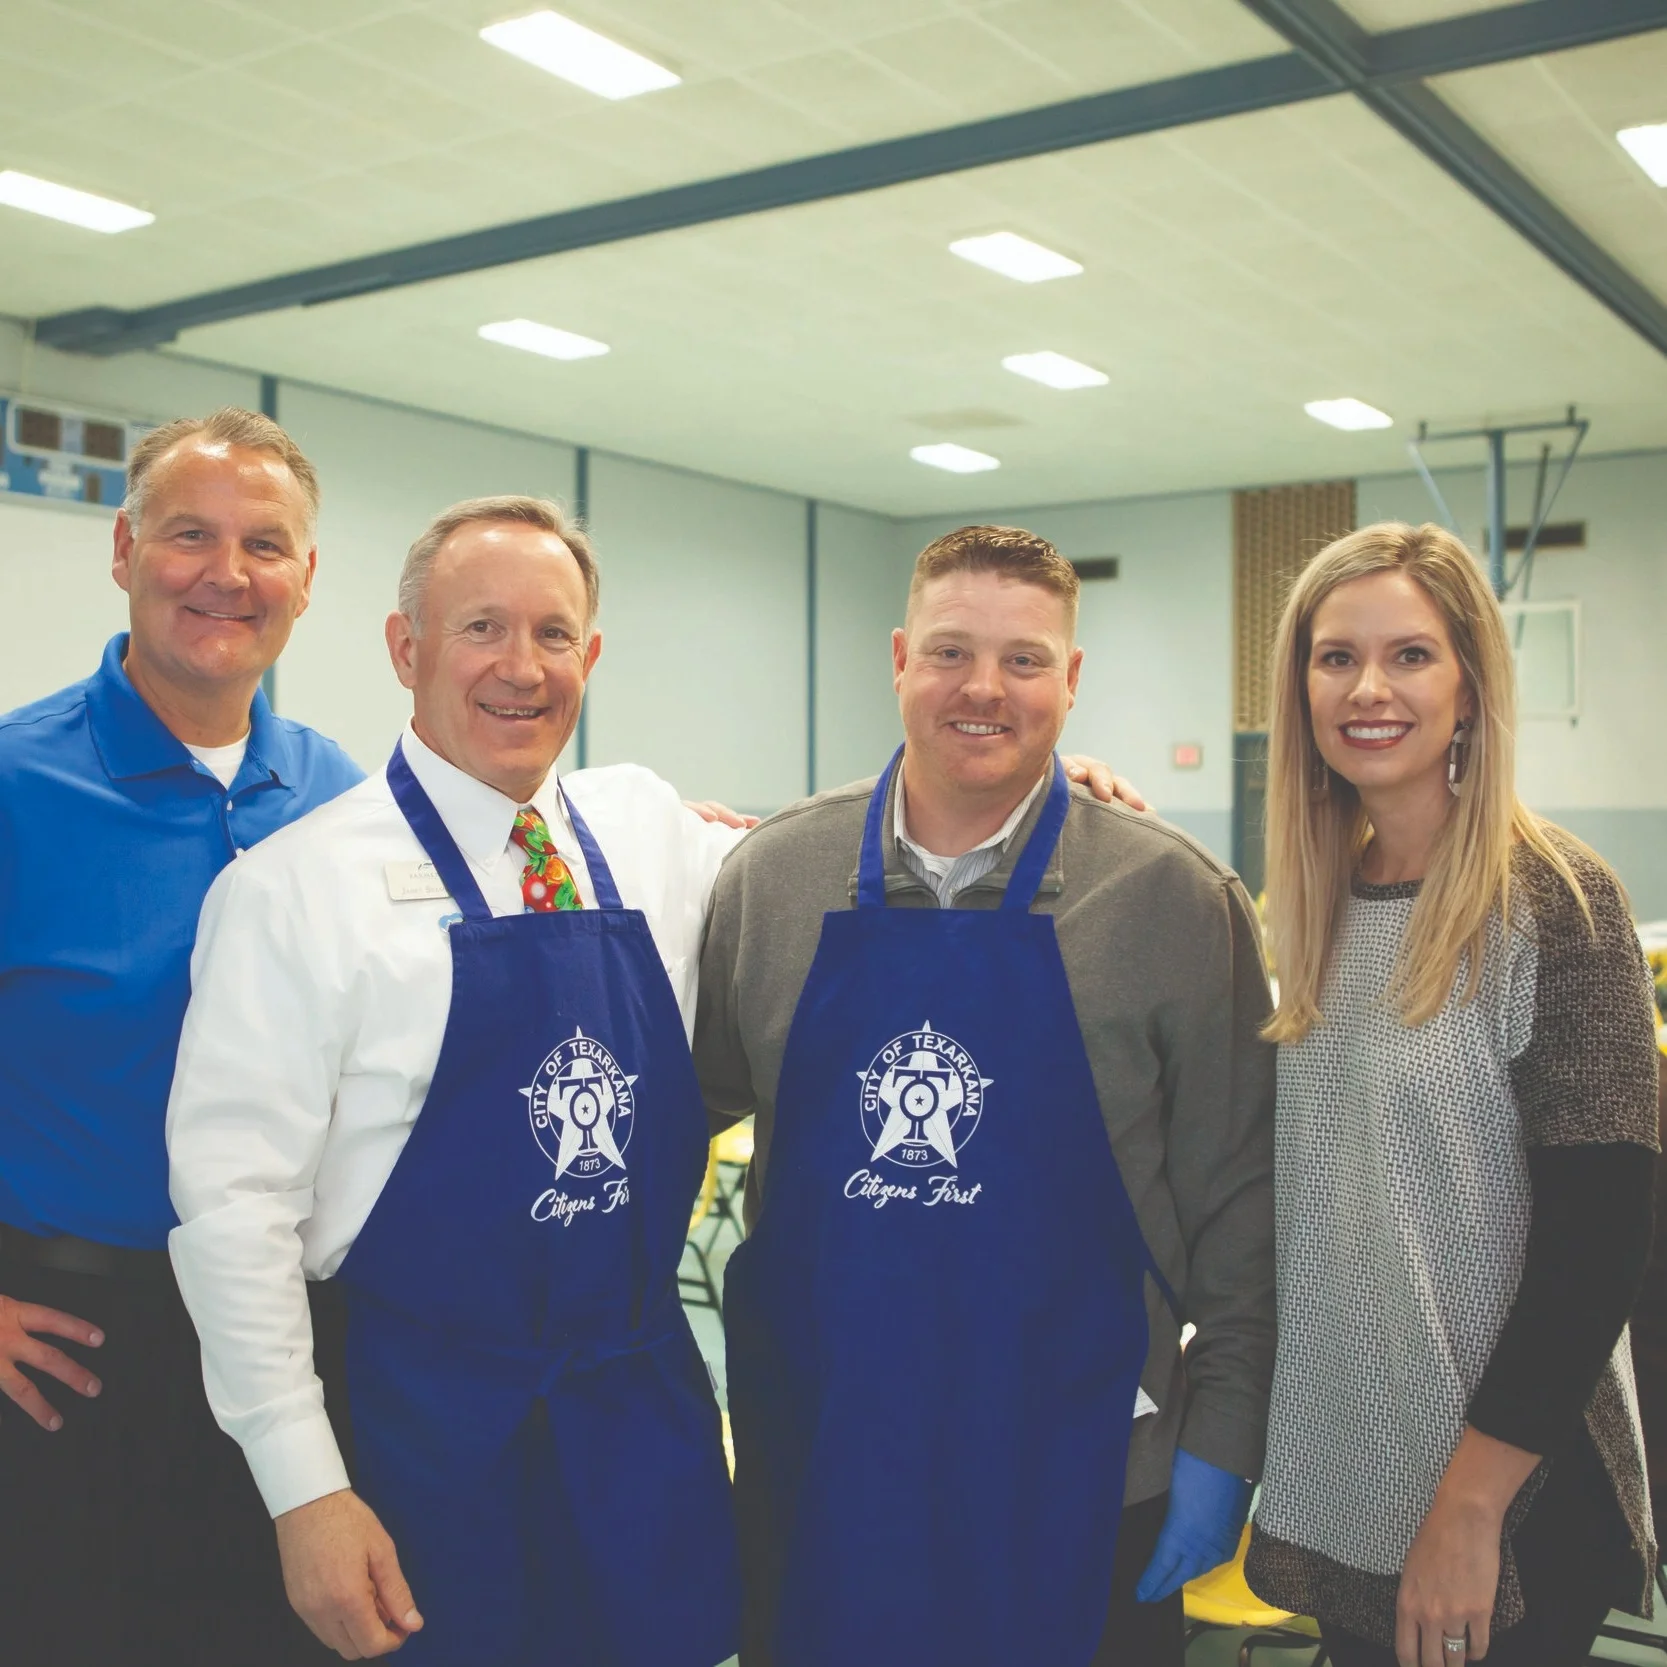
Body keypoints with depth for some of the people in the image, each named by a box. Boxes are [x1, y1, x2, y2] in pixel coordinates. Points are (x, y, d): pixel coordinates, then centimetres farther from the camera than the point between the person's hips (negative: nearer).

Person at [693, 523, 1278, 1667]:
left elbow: (1235, 1194, -4)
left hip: (1076, 1476, -2)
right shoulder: (770, 876, 0)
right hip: (814, 1455, 2)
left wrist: (1222, 1443, -5)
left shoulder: (1177, 899, -6)